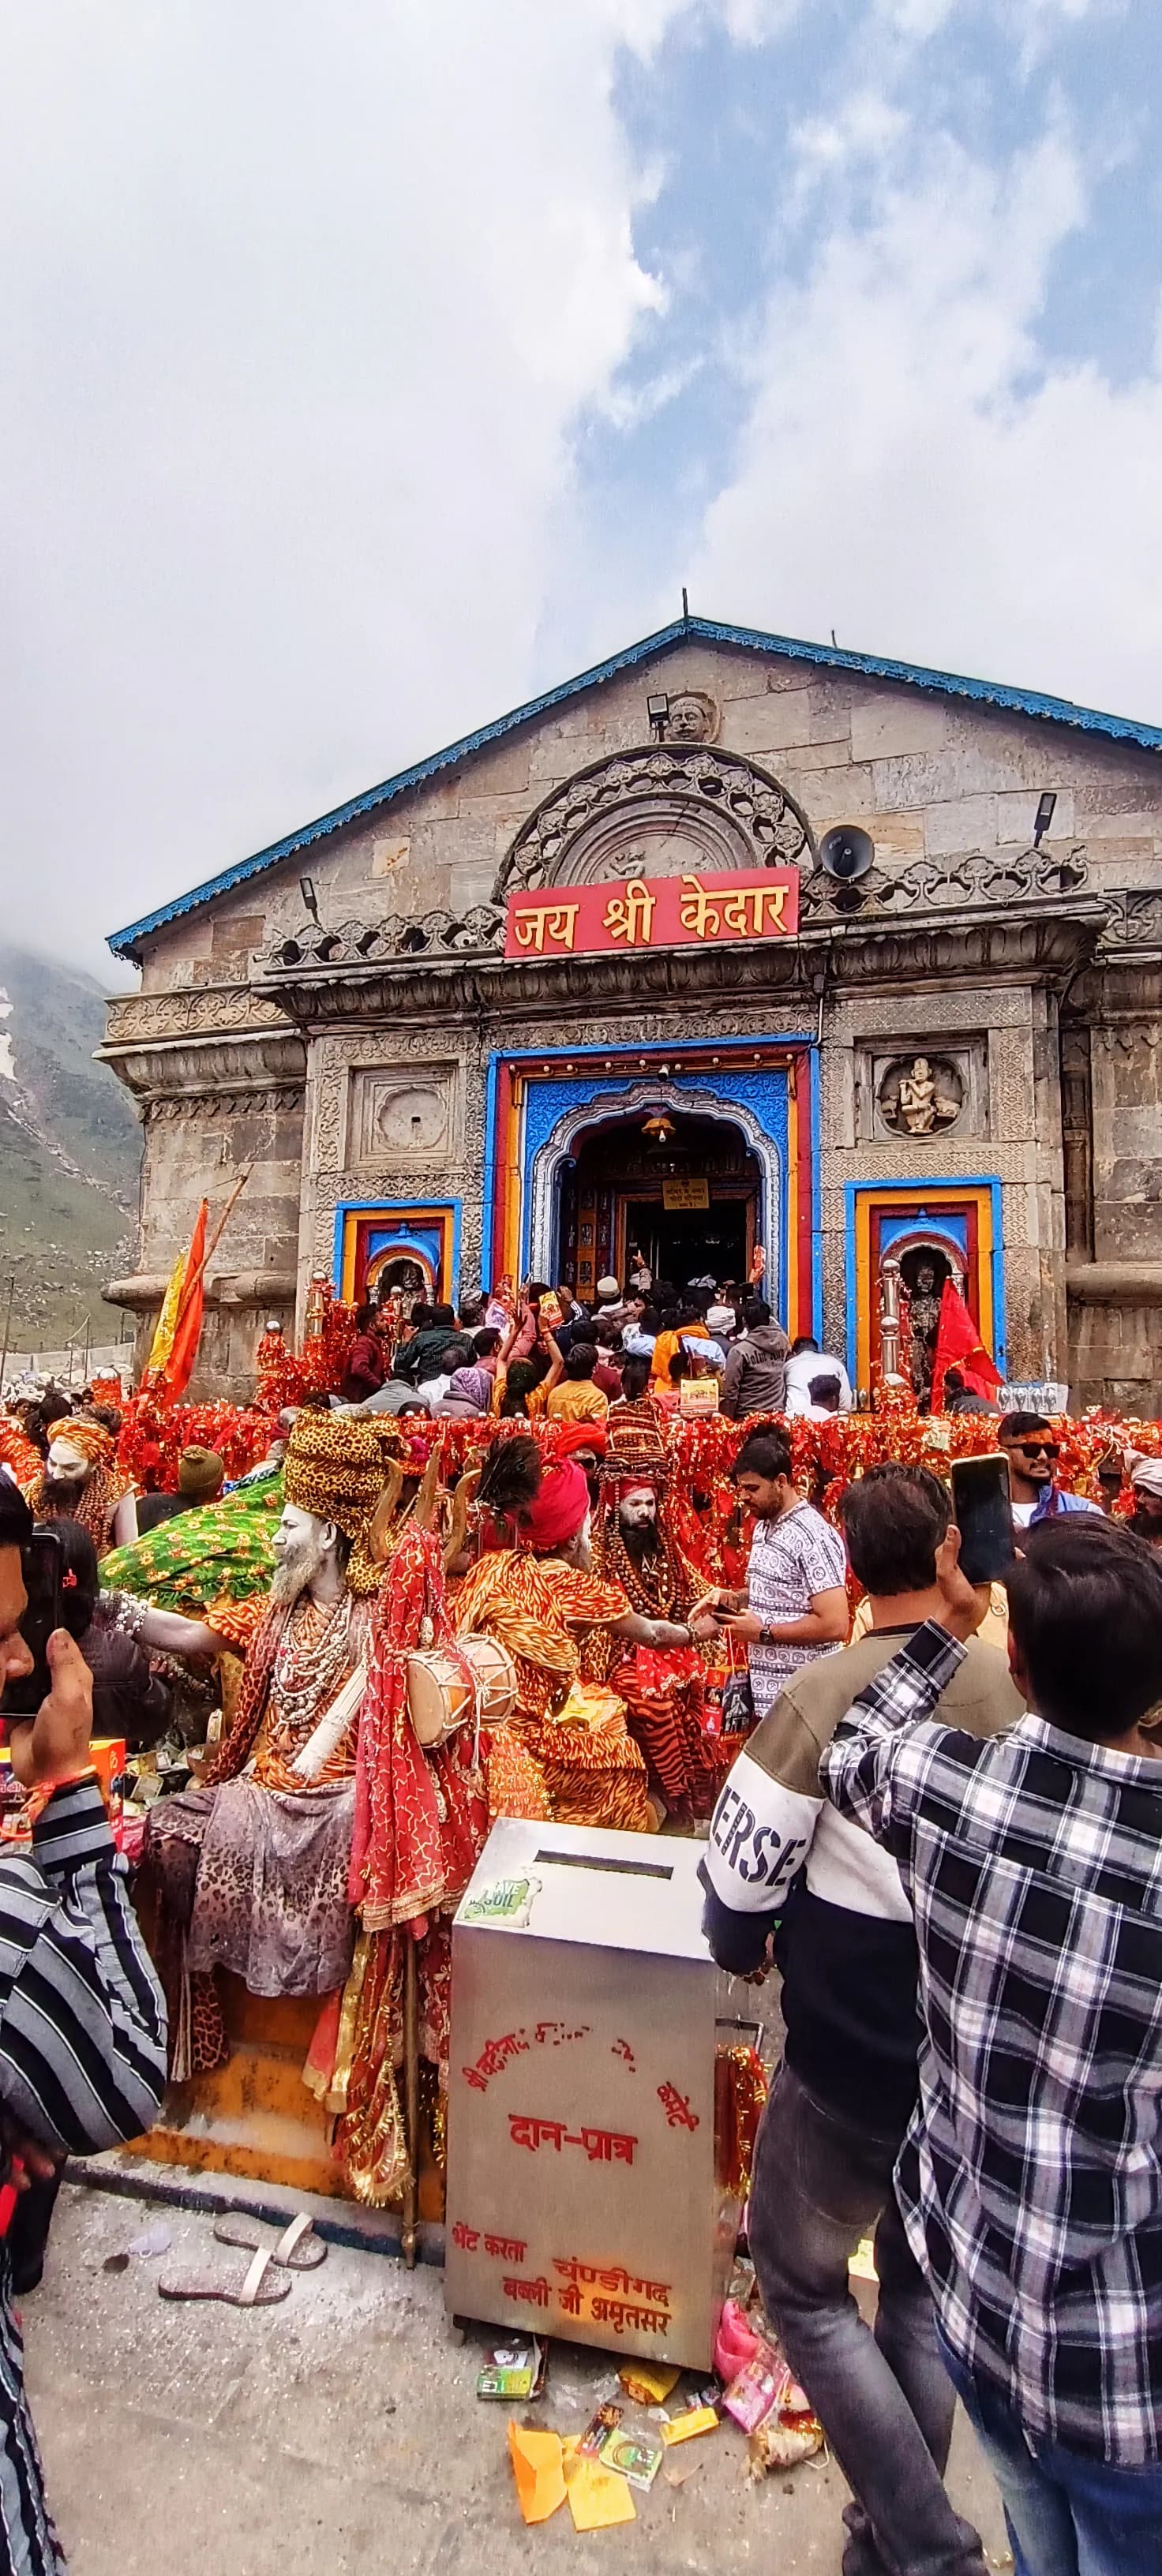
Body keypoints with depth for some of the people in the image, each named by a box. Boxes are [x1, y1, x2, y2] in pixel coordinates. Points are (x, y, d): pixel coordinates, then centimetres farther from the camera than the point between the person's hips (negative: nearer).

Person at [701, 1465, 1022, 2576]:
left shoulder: (820, 1697, -25)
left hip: (850, 2063, -4)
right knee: (923, 2283, 27)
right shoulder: (1019, 1691, -13)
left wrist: (742, 1948, 5)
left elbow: (739, 1874, -17)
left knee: (802, 2282, 20)